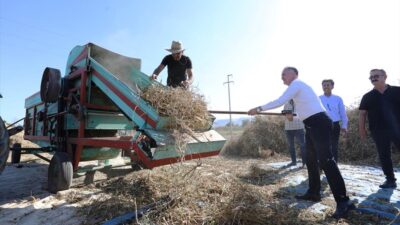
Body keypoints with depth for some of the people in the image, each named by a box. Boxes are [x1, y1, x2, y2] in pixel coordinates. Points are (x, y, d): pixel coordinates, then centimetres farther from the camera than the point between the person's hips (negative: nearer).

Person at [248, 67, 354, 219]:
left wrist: (259, 109, -15)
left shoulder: (296, 84, -9)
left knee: (326, 161, -12)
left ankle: (343, 201, -7)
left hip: (319, 123, -10)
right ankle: (313, 193, 25)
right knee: (311, 160, 14)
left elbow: (279, 102, -19)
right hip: (313, 124, 10)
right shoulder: (297, 86, 20)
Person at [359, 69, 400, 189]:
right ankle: (390, 180, 17)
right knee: (384, 156, 6)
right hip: (378, 131, 1)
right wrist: (362, 129, 0)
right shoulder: (368, 96, 6)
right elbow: (362, 113, 5)